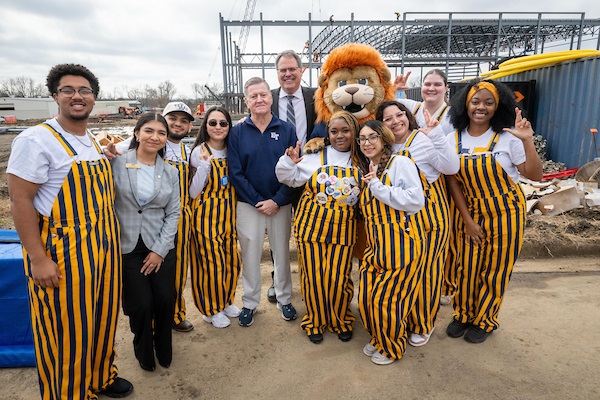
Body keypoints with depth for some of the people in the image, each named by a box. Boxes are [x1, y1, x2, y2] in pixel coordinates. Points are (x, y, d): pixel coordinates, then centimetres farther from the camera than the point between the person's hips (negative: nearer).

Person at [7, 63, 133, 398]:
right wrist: (38, 259, -18)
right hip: (62, 252, -7)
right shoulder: (37, 139, -13)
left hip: (104, 248, 7)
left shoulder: (96, 143, 9)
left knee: (103, 318, 19)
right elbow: (20, 201, -16)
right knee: (67, 330, 6)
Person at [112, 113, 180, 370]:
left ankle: (164, 349, 31)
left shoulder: (170, 173, 5)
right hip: (127, 246, -2)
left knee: (166, 300, 0)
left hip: (160, 247, 2)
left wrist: (160, 250, -3)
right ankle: (143, 351, 31)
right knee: (141, 305, -2)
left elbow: (173, 214, 4)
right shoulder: (117, 163, -4)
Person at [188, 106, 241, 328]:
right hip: (206, 213, -5)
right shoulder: (199, 152, -9)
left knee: (232, 259, 10)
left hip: (229, 212, 5)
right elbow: (193, 192, -12)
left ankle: (226, 301, 32)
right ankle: (212, 309, 21)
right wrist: (204, 164, -25)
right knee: (211, 261, 0)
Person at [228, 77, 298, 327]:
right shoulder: (237, 132, -2)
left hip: (280, 204, 0)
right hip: (248, 205, 0)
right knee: (250, 254, 10)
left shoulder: (287, 130, -3)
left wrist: (277, 201, -13)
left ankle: (284, 299, 33)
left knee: (282, 253, 13)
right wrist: (258, 201, -11)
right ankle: (250, 302, 29)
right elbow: (235, 172, -5)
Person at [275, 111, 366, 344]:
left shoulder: (361, 162, 7)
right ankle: (315, 321, 28)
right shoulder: (315, 157, 1)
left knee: (338, 278, 1)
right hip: (312, 225, 0)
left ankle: (340, 321, 29)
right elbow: (289, 178, 5)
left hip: (343, 229, 1)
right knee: (314, 276, 5)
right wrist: (290, 162, -13)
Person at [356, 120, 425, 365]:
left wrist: (378, 186, -17)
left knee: (386, 299, 0)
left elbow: (416, 201, -20)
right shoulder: (368, 171, 16)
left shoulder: (400, 163, -7)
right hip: (375, 245, 7)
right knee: (366, 297, 6)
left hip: (400, 243, -7)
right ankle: (378, 339, 33)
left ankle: (392, 348, 27)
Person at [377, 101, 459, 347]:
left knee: (425, 270, 7)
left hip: (430, 216, -6)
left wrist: (436, 134, -29)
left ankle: (424, 324, 29)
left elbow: (451, 167, -26)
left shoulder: (424, 140, -13)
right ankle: (404, 318, 36)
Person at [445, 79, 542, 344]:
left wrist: (527, 141, -25)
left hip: (504, 212, -2)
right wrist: (467, 220, -5)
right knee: (466, 267, 11)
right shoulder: (455, 139, -3)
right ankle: (463, 314, 34)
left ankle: (485, 320, 31)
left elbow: (535, 176, -12)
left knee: (495, 269, 10)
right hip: (470, 212, 2)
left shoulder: (507, 137, -11)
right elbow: (453, 181, -2)